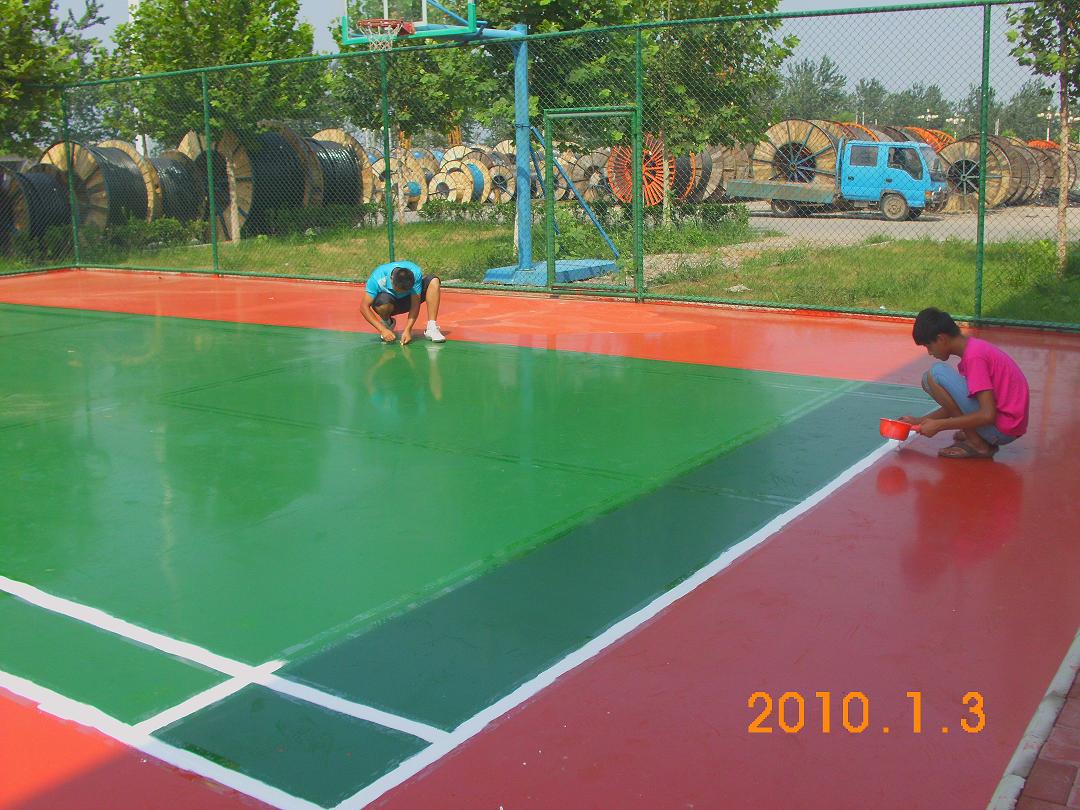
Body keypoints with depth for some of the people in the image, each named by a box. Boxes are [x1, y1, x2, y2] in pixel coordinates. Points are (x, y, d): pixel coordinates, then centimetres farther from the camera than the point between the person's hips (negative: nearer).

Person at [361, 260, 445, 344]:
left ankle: (431, 328, -27)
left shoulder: (416, 274, -31)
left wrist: (407, 330, -39)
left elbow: (415, 305, -28)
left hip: (407, 299, 2)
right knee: (384, 302, -39)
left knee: (433, 281, -23)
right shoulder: (378, 278, -33)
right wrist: (383, 330, -39)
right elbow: (364, 307, -31)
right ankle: (387, 323, -4)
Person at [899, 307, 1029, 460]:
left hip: (1003, 429, -10)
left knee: (935, 374, -16)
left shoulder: (974, 356, -18)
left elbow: (988, 415, -25)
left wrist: (938, 425, -18)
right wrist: (919, 421, 18)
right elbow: (956, 405, 22)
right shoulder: (974, 347, 13)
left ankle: (978, 444, -11)